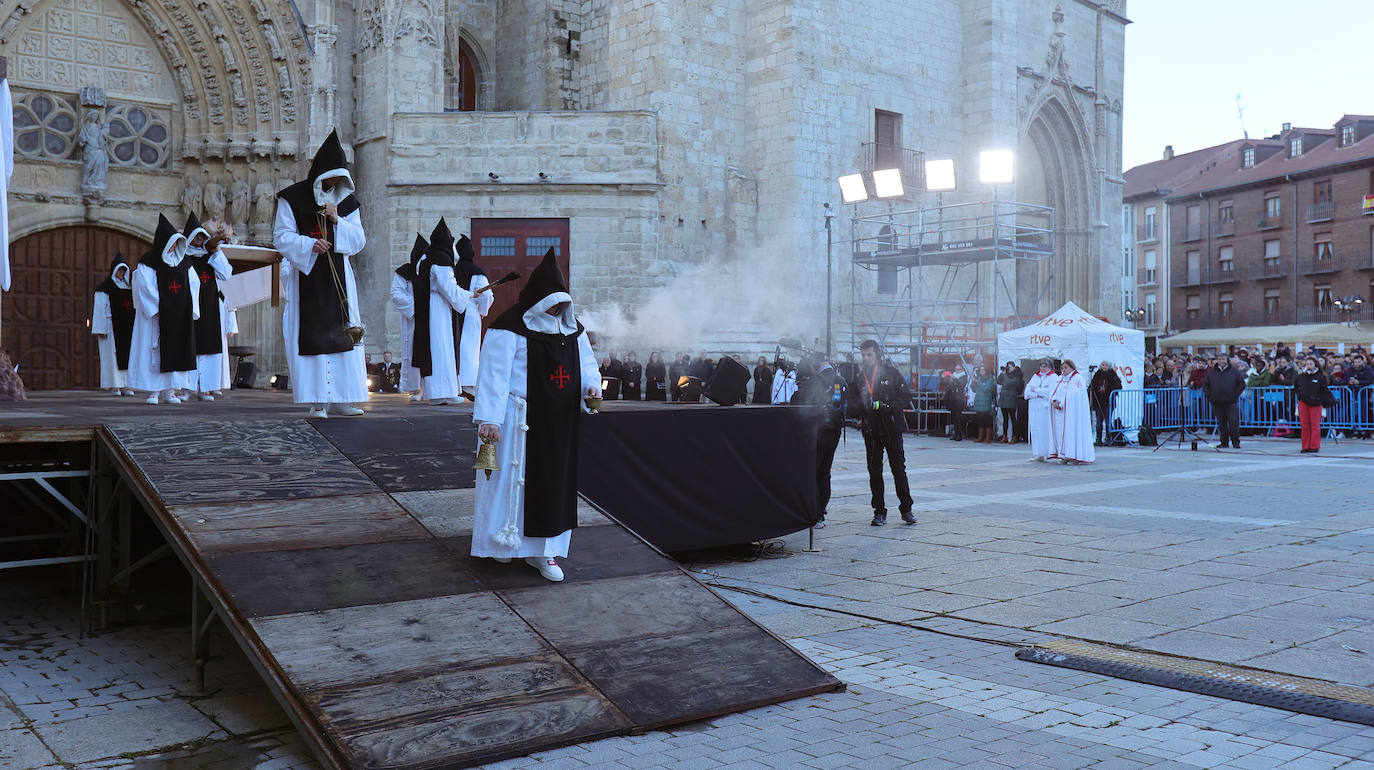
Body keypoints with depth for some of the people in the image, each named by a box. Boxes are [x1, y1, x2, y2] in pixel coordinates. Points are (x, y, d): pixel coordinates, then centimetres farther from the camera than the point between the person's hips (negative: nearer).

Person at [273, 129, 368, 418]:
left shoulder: (347, 202, 11)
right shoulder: (293, 198, 1)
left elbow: (359, 241, 6)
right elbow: (282, 237, -3)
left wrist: (337, 220, -10)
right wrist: (310, 245, -19)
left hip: (338, 278, 3)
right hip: (306, 277, -3)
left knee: (343, 335, -1)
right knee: (311, 336, -6)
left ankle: (340, 398, 5)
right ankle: (317, 401, -3)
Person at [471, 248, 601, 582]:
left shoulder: (571, 328, 11)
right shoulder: (510, 328, -10)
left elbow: (586, 361, 18)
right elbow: (493, 374, -14)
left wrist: (591, 384, -5)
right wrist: (489, 419, -19)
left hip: (560, 420, 6)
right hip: (521, 419, -6)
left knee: (554, 482, 7)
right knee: (512, 478, 2)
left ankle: (542, 550, 16)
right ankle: (502, 542, 19)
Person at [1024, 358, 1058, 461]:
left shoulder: (1054, 377, 3)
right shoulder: (1035, 376, 18)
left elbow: (1051, 391, -10)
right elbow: (1028, 390, 8)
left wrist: (1036, 390, -6)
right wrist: (1037, 395, -10)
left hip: (1046, 408, -5)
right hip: (1034, 407, 5)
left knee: (1046, 430, -9)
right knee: (1035, 430, 1)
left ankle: (1047, 454, -7)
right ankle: (1037, 454, 4)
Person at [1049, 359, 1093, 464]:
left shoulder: (1077, 379, -5)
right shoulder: (1060, 379, 18)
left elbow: (1072, 396, -15)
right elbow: (1054, 393, 11)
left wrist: (1060, 403, -14)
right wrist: (1055, 401, -9)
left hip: (1072, 412, -7)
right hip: (1060, 413, 7)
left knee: (1071, 431, -9)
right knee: (1060, 431, 2)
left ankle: (1076, 457, -7)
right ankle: (1064, 456, 5)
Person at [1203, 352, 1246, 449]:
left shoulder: (1233, 371, 4)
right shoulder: (1212, 372, 9)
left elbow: (1242, 384, 7)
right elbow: (1205, 385, 15)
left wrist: (1236, 395, -3)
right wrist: (1209, 396, 3)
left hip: (1231, 402, -2)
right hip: (1217, 403, 2)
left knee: (1234, 422, -6)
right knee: (1221, 423, 6)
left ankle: (1235, 442, 2)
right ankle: (1224, 442, 12)